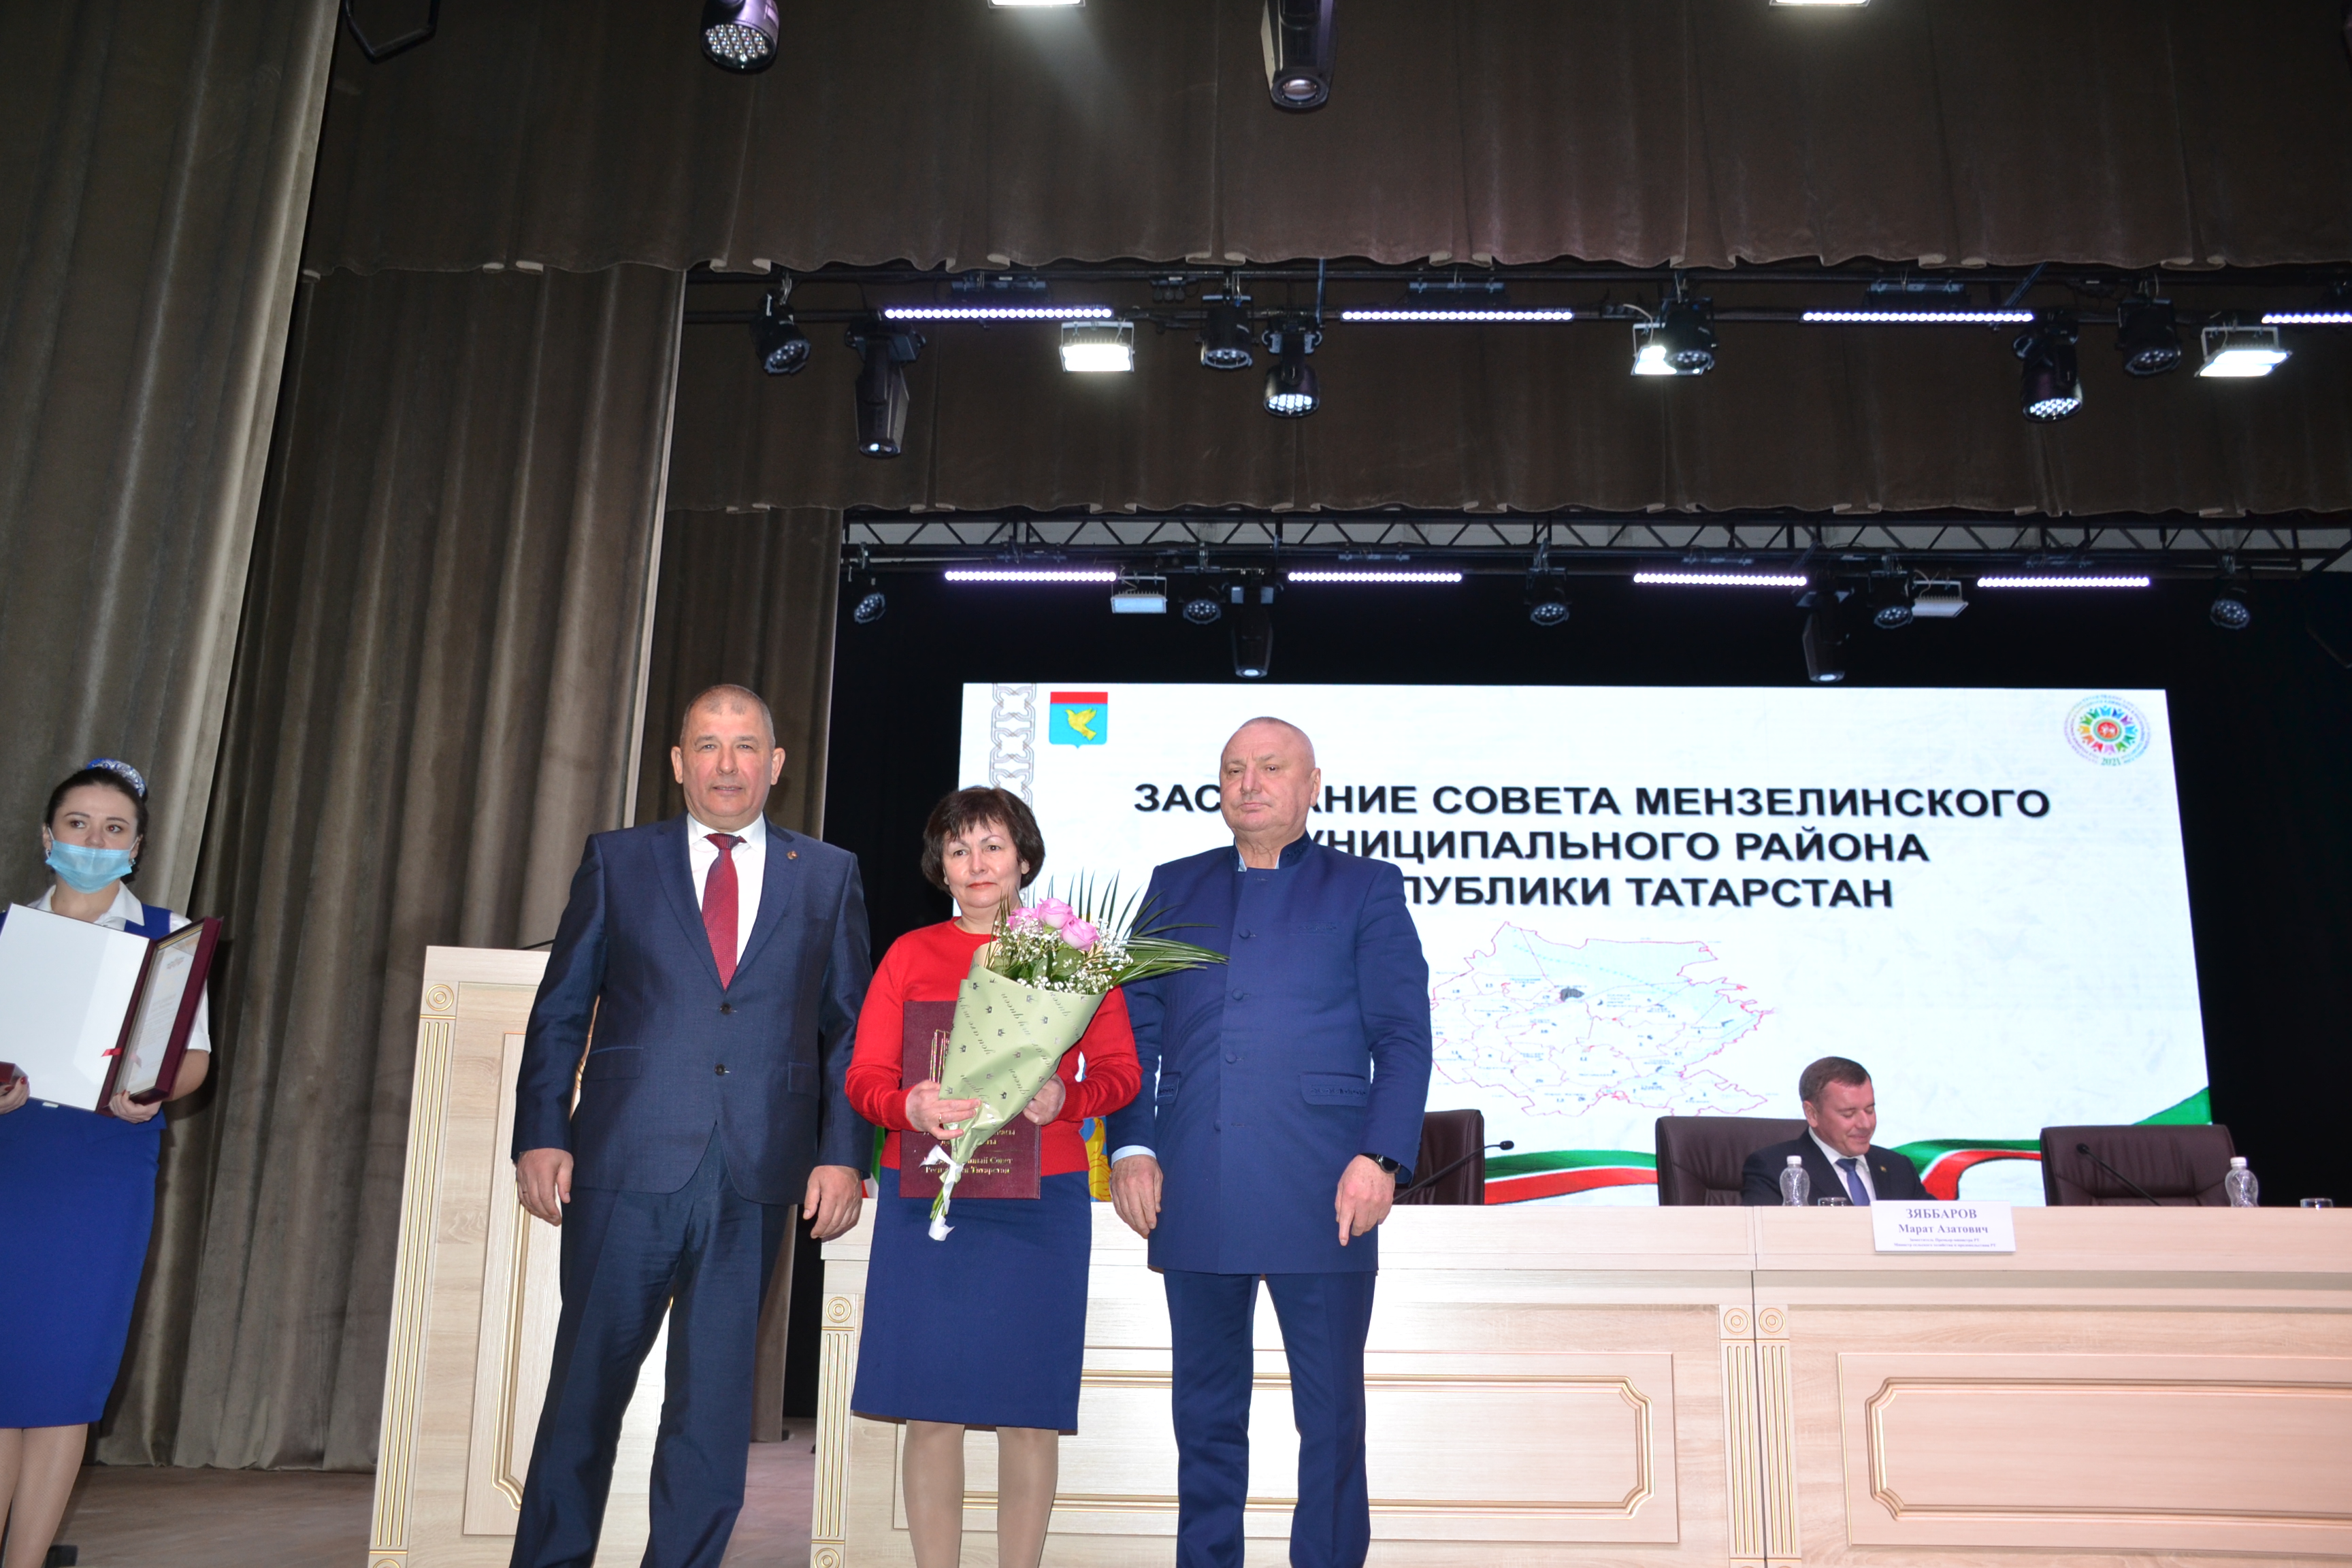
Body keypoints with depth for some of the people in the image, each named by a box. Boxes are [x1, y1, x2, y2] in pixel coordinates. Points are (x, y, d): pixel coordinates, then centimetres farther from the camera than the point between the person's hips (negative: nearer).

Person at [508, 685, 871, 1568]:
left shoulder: (829, 877, 9)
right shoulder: (618, 862, 8)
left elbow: (848, 1029, 7)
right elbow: (559, 1011, 7)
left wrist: (842, 1155, -2)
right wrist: (541, 1136, -3)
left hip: (758, 1180, 1)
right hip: (626, 1165, 0)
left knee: (714, 1403, 8)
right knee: (587, 1388, 8)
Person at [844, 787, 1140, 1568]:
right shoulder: (909, 954, 11)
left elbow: (1121, 1070, 5)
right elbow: (863, 1076, 6)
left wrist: (1064, 1099, -16)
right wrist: (911, 1107, -16)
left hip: (1040, 1197, -1)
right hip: (925, 1196, 1)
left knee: (1029, 1409, 2)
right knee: (931, 1407, 2)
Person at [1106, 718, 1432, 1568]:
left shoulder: (1366, 888, 8)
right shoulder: (1175, 886, 15)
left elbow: (1403, 1036, 1)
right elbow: (1137, 1027, 11)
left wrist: (1382, 1157, -10)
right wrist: (1130, 1147, 0)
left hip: (1320, 1194, -2)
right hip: (1194, 1197, 3)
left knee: (1331, 1417, 4)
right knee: (1206, 1416, 12)